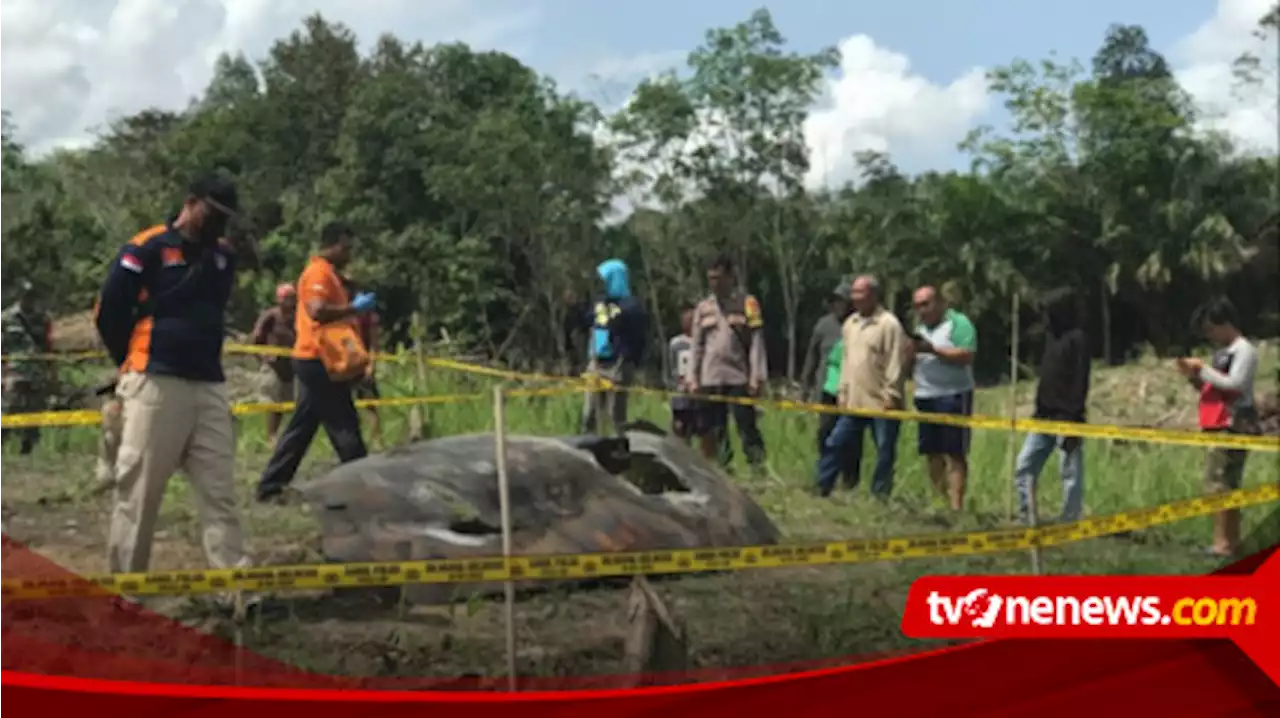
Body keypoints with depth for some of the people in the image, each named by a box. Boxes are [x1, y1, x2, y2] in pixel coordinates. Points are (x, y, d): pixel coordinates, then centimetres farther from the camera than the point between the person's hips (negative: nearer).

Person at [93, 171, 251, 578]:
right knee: (139, 491, -2)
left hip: (210, 385, 6)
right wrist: (136, 364, 7)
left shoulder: (222, 256, 14)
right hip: (156, 385, -6)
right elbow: (108, 313, -3)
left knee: (220, 491, 2)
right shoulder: (147, 248, -6)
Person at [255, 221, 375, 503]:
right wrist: (354, 308, -20)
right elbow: (317, 311, -26)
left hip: (316, 359, 11)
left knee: (301, 427, 10)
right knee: (344, 426, -5)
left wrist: (354, 310, 12)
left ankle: (271, 487, 12)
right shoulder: (319, 272, -12)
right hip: (320, 359, -11)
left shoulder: (326, 273, 21)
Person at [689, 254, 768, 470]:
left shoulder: (747, 303, 1)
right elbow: (697, 346, 14)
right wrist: (694, 379, 9)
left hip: (738, 378, -4)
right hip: (710, 379, 4)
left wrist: (757, 377, -10)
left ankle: (758, 465, -6)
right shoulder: (703, 307, 12)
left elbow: (756, 343, -3)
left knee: (746, 425, -8)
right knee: (714, 430, 5)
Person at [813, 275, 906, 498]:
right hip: (854, 402, 7)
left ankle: (880, 495, 11)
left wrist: (891, 396, -16)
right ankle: (821, 488, 15)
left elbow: (896, 364, -13)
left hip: (881, 403, -7)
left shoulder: (889, 324, -11)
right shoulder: (850, 323, 12)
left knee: (885, 452, 2)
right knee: (834, 444, 7)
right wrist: (843, 392, 13)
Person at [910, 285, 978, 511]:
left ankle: (956, 506, -11)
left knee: (954, 454, -9)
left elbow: (966, 356, -17)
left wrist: (933, 350, -20)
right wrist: (912, 353, 0)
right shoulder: (921, 329, 19)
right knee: (932, 453, 7)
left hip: (953, 397, -7)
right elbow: (912, 366, 21)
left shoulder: (958, 323, -4)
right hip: (925, 398, 8)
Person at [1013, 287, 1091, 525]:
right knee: (1024, 465, 7)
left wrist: (1072, 420, -19)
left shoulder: (1077, 339, -10)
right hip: (1044, 415, 9)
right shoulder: (1051, 336, 15)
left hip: (1066, 418, -9)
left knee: (1071, 473, 0)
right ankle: (1025, 518, 13)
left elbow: (1079, 384, -15)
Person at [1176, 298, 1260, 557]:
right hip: (1220, 427, 9)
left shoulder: (1244, 350, -7)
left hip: (1234, 427, -9)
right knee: (1227, 484, 10)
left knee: (1217, 482, -14)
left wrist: (1203, 369, -14)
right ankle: (1231, 542, 13)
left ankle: (1222, 543, -16)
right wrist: (1194, 377, 7)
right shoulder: (1221, 352, 20)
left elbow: (1234, 383, -19)